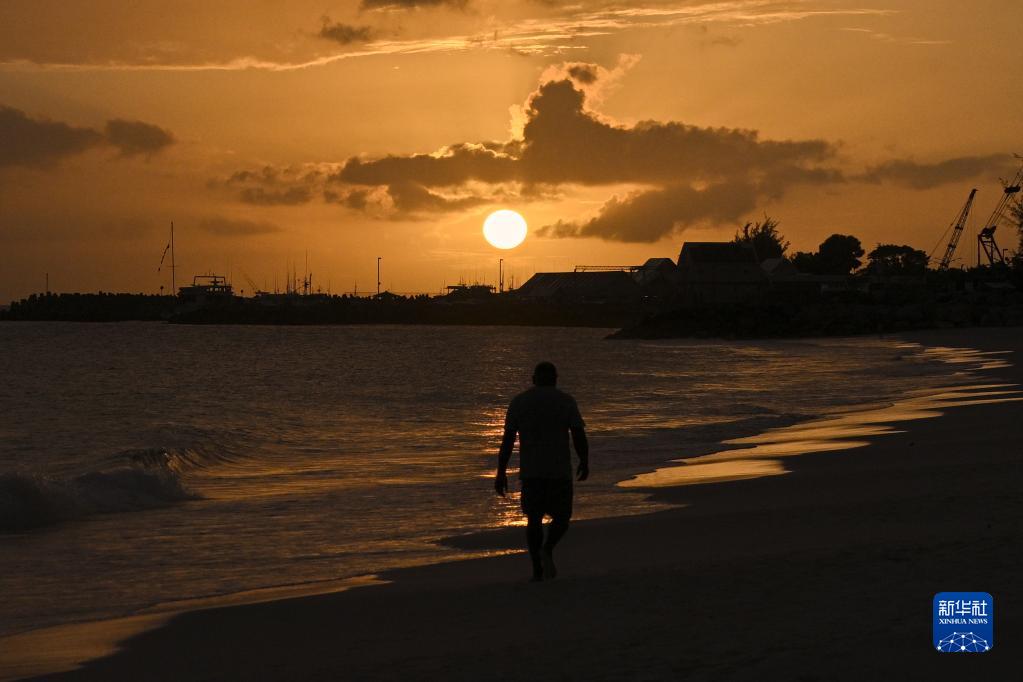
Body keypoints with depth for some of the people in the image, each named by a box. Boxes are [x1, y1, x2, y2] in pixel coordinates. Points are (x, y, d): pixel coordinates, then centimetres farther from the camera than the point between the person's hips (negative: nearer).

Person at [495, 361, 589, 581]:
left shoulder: (519, 401, 3)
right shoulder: (566, 401, -1)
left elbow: (507, 439, -2)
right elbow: (579, 436, -5)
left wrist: (501, 472, 1)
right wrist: (584, 463, 10)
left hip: (530, 472, 2)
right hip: (560, 471, -2)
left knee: (534, 518, 13)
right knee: (561, 516, 13)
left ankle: (537, 569, 7)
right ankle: (547, 549, -14)